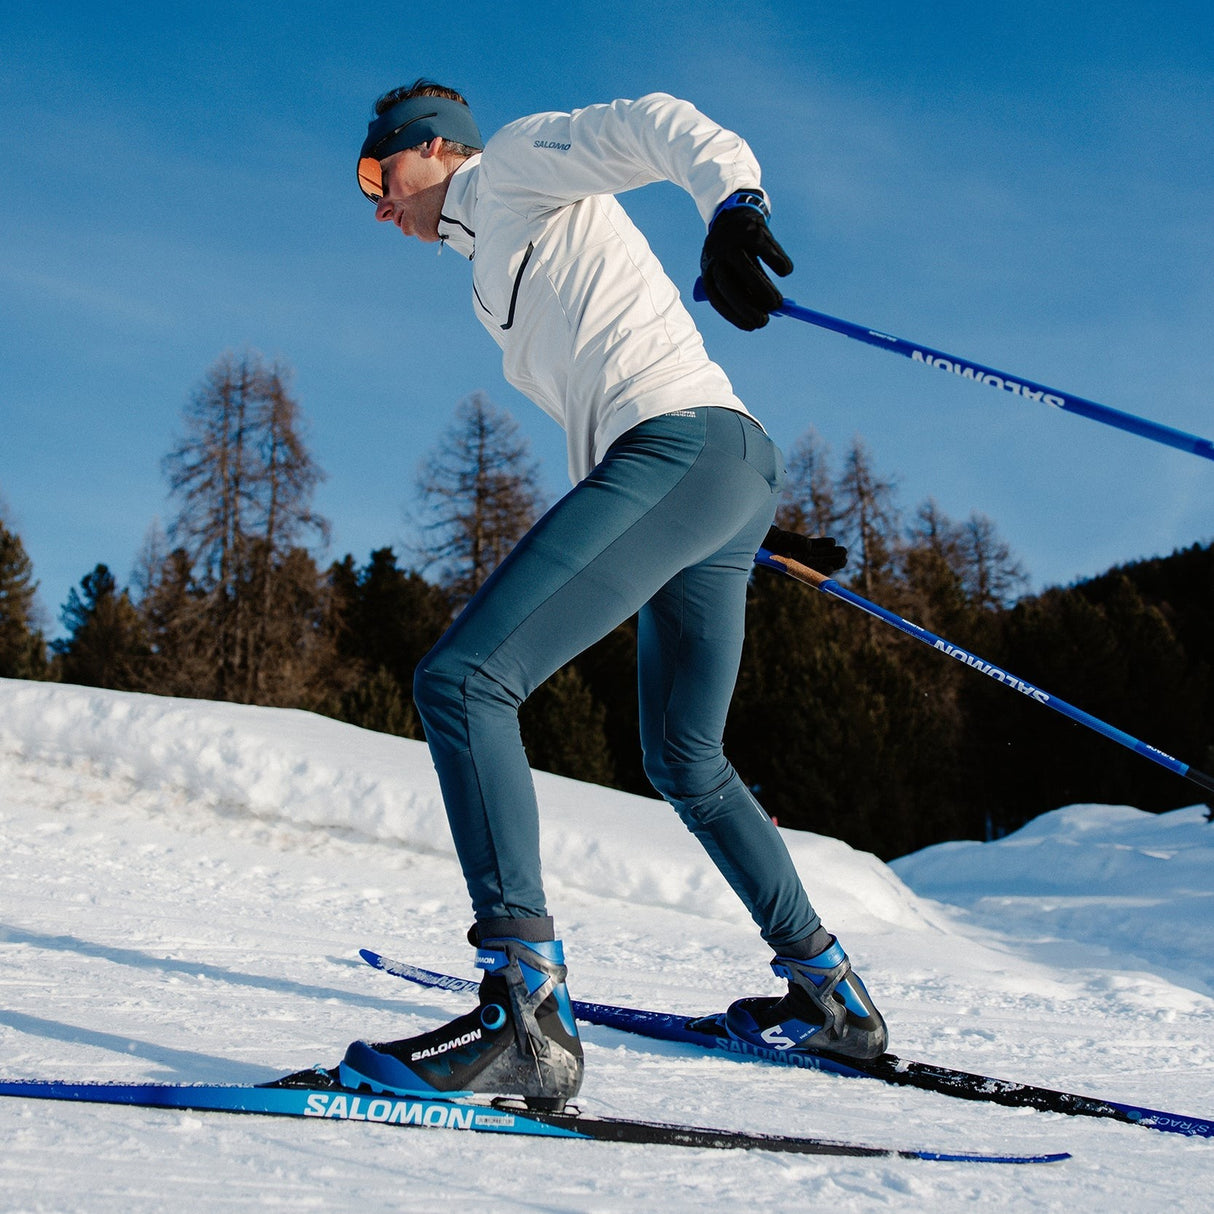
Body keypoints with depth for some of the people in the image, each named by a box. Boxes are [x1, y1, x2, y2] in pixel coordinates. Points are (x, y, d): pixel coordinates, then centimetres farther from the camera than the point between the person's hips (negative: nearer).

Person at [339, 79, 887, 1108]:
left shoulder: (513, 164, 11)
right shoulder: (496, 288, 33)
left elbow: (651, 124, -7)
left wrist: (733, 202, -29)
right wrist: (760, 529, 29)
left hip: (687, 443, -10)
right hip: (729, 481, 10)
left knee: (461, 679, -19)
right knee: (686, 762, 21)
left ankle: (526, 1013, -28)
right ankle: (829, 994, 30)